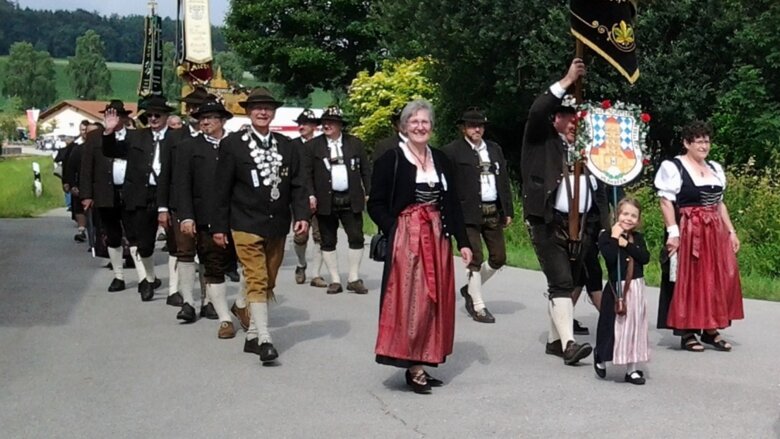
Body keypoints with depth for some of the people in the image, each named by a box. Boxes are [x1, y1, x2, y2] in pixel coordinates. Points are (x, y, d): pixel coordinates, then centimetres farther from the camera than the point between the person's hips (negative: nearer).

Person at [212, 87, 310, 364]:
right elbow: (222, 188, -2)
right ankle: (264, 339, -9)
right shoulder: (232, 144, -2)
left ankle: (252, 335, 20)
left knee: (268, 283, 10)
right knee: (257, 281, -9)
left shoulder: (286, 146, 9)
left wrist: (302, 215, -7)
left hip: (277, 226, 5)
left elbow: (297, 185, 8)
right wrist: (218, 226, -4)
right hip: (247, 225, -5)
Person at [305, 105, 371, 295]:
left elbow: (366, 170, 7)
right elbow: (307, 173, 1)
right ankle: (335, 280, 14)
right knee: (328, 242, 4)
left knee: (356, 238, 0)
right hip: (326, 201, 0)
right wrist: (311, 195, -9)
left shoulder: (355, 143, 6)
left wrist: (369, 192, 1)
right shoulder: (314, 145, 2)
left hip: (351, 200, 1)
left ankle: (354, 279, 10)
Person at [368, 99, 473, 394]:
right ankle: (413, 367, 0)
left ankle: (422, 363, 15)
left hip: (437, 238, 6)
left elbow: (453, 204, 12)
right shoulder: (391, 159, -4)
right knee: (411, 300, -7)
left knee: (435, 301, 6)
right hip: (406, 239, -5)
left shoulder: (441, 160, 11)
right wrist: (395, 232, -17)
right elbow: (376, 204, -5)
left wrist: (463, 242, 6)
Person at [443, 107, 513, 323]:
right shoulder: (453, 151, -4)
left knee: (499, 258, 10)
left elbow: (504, 180, 16)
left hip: (493, 212, 6)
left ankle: (470, 289, 30)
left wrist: (508, 210, 12)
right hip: (469, 213, -6)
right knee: (475, 259, -3)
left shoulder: (495, 149, 14)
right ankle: (478, 306, 8)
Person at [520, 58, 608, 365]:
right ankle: (568, 343, -14)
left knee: (569, 283, 10)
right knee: (560, 283, -11)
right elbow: (536, 112, -15)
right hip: (548, 224, -5)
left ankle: (555, 339, 20)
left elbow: (597, 188, 13)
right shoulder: (542, 141, 1)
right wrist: (567, 81, -15)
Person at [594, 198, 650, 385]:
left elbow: (645, 258, -7)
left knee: (635, 327, 8)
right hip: (617, 288, -5)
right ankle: (600, 359, 25)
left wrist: (626, 244, -14)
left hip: (636, 288, 5)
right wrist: (614, 238, -18)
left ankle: (632, 369, 17)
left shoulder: (637, 238, 8)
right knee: (615, 327, 1)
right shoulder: (606, 236, -7)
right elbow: (610, 258, -22)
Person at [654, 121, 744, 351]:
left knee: (717, 280, 5)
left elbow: (720, 203, 19)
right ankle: (687, 333, 5)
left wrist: (731, 231, 13)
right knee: (688, 281, -2)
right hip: (688, 232, -6)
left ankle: (711, 330, 14)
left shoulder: (715, 168, 16)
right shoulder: (673, 167, -4)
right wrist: (673, 232, -18)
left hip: (715, 233, 7)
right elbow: (666, 202, -10)